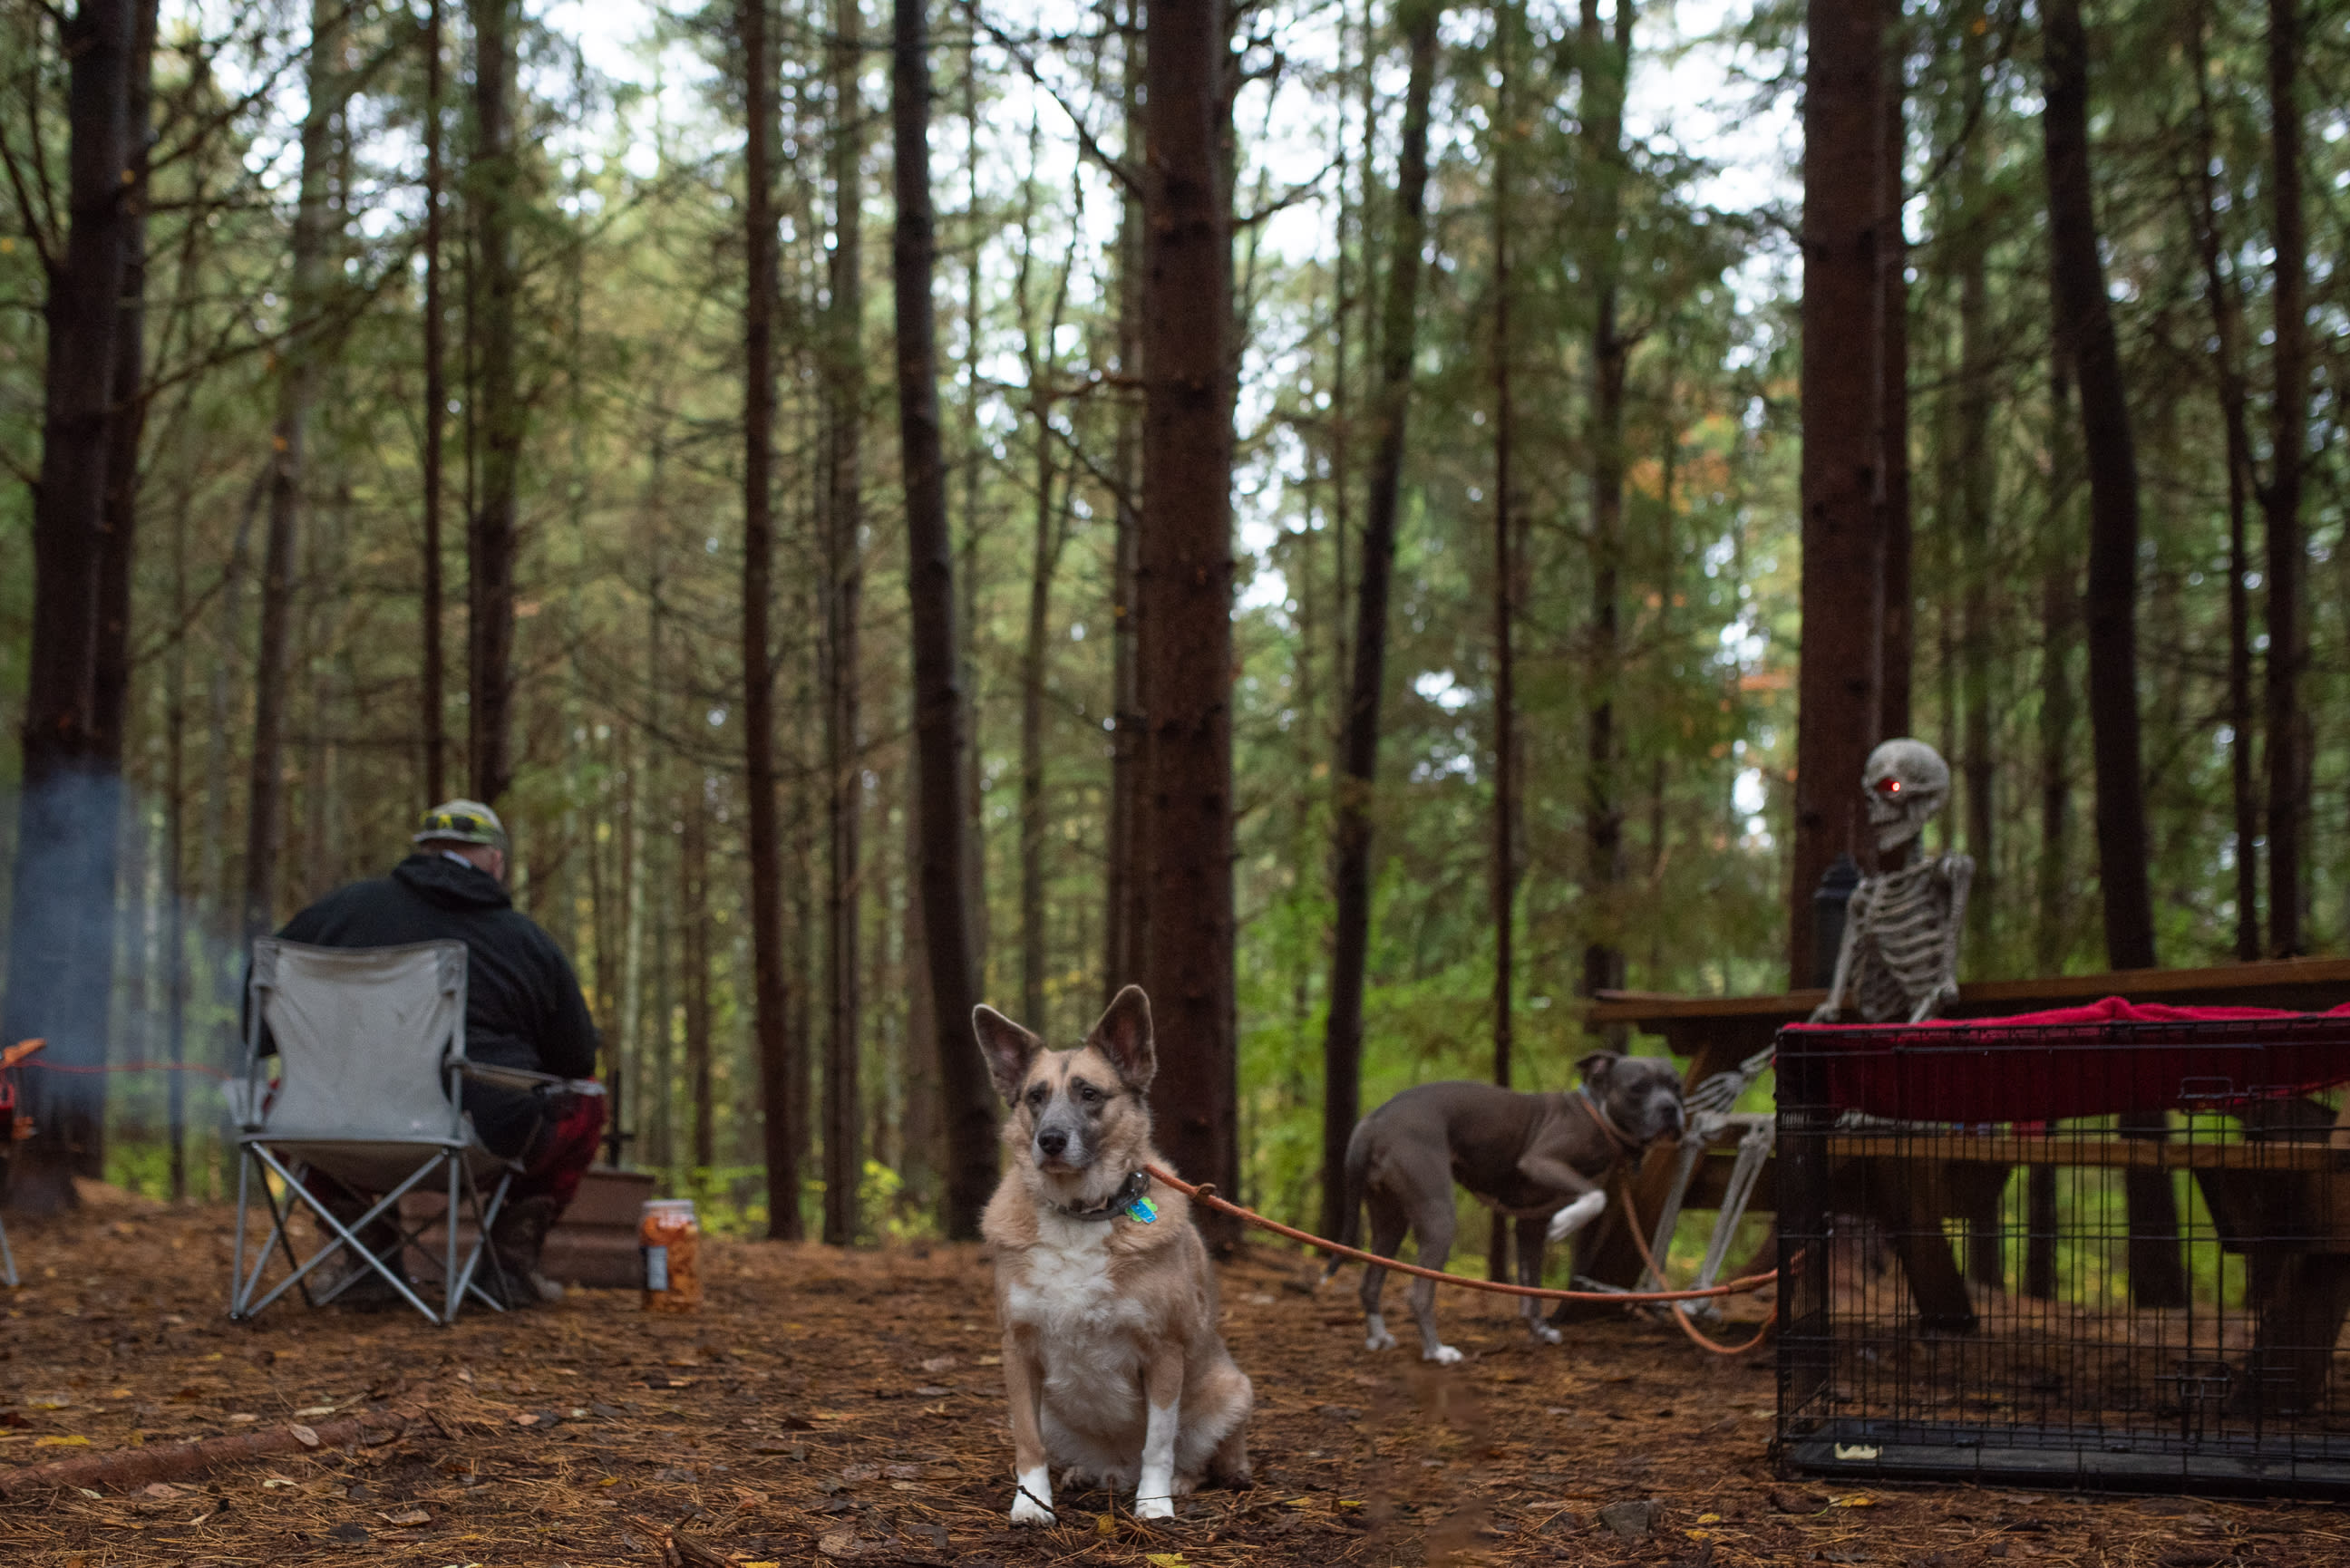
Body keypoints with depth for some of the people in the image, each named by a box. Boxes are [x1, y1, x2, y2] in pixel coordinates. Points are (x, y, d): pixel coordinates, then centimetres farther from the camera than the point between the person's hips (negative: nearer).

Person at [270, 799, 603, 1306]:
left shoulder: (342, 907, 10)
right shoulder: (530, 940, 6)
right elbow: (576, 1058, 13)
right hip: (486, 1139, -1)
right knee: (586, 1098, 26)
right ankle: (511, 1260, 18)